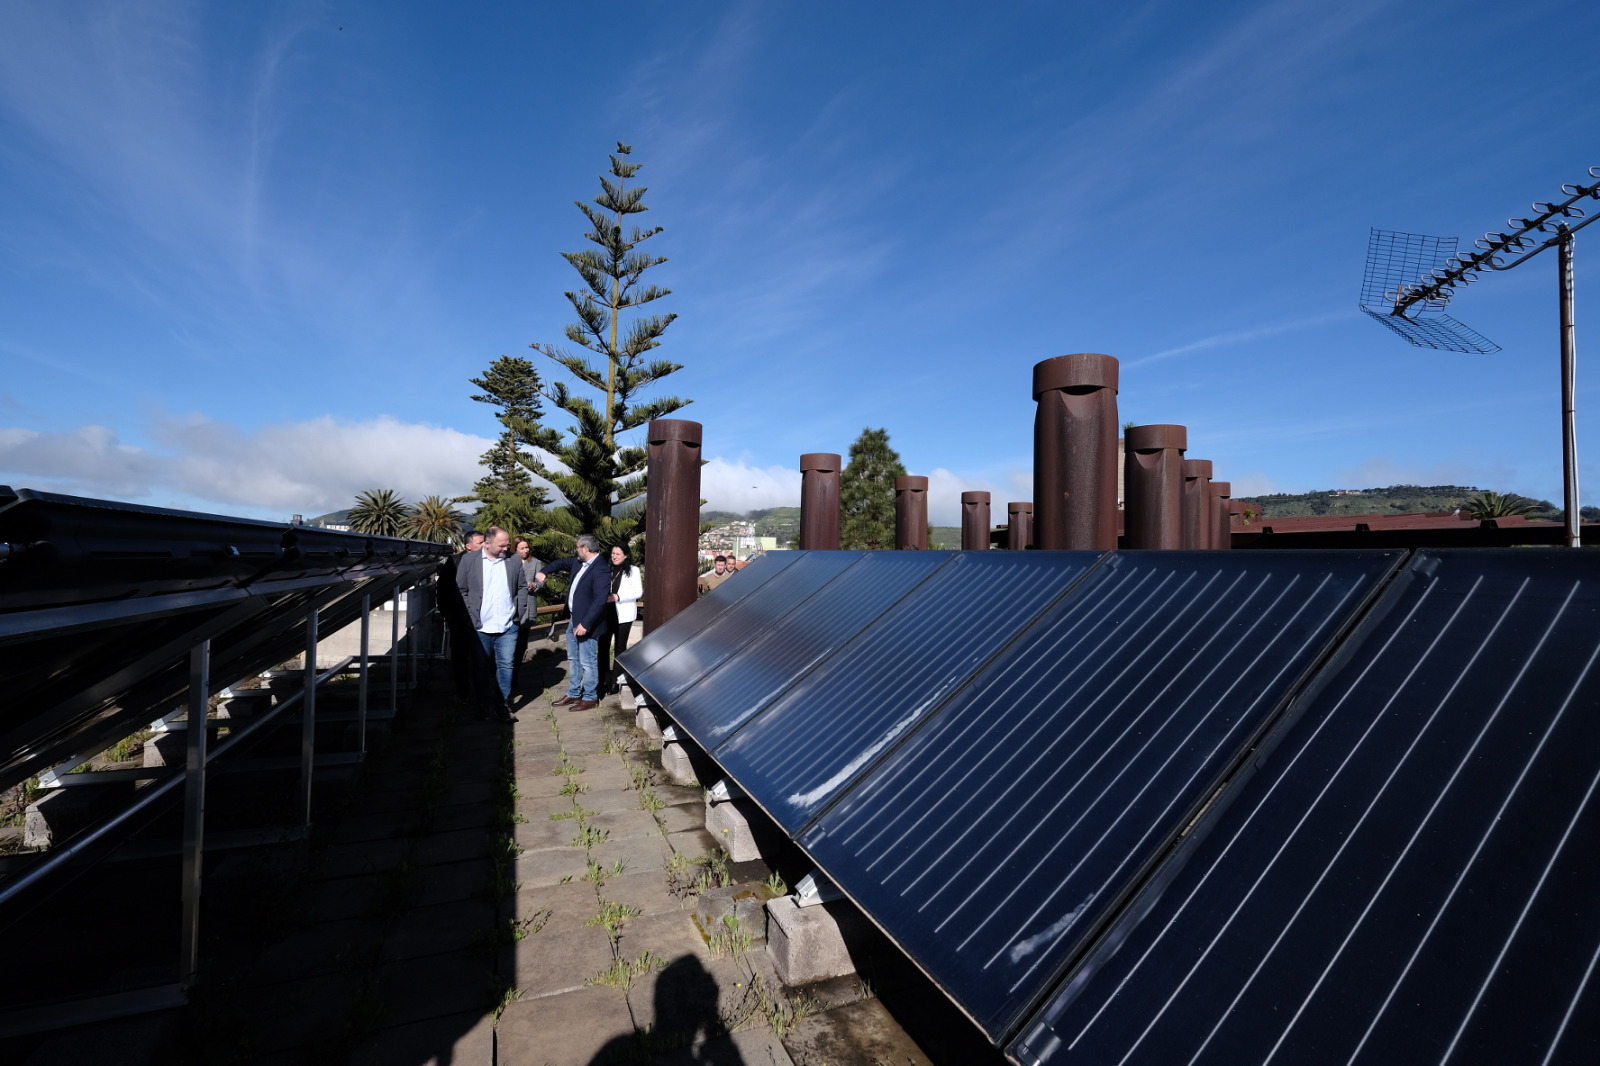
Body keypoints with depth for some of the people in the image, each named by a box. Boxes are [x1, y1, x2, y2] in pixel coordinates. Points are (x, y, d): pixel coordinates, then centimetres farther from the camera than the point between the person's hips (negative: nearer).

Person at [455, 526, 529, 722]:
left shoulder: (514, 560, 4)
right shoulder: (469, 560, -1)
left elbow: (522, 587, 11)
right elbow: (461, 590, 1)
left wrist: (519, 612, 4)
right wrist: (470, 617, -4)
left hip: (508, 626, 1)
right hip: (480, 627, -1)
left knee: (506, 666, 5)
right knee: (482, 668, 9)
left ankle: (504, 706, 16)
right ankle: (485, 706, 22)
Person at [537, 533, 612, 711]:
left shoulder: (601, 569, -22)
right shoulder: (579, 563, 6)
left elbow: (600, 601, -28)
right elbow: (562, 563, 29)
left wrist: (585, 624, -28)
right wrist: (545, 571, 14)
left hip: (586, 624, -10)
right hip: (573, 620, 10)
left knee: (587, 662, 2)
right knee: (573, 659, 19)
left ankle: (590, 698, 16)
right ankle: (573, 694, 32)